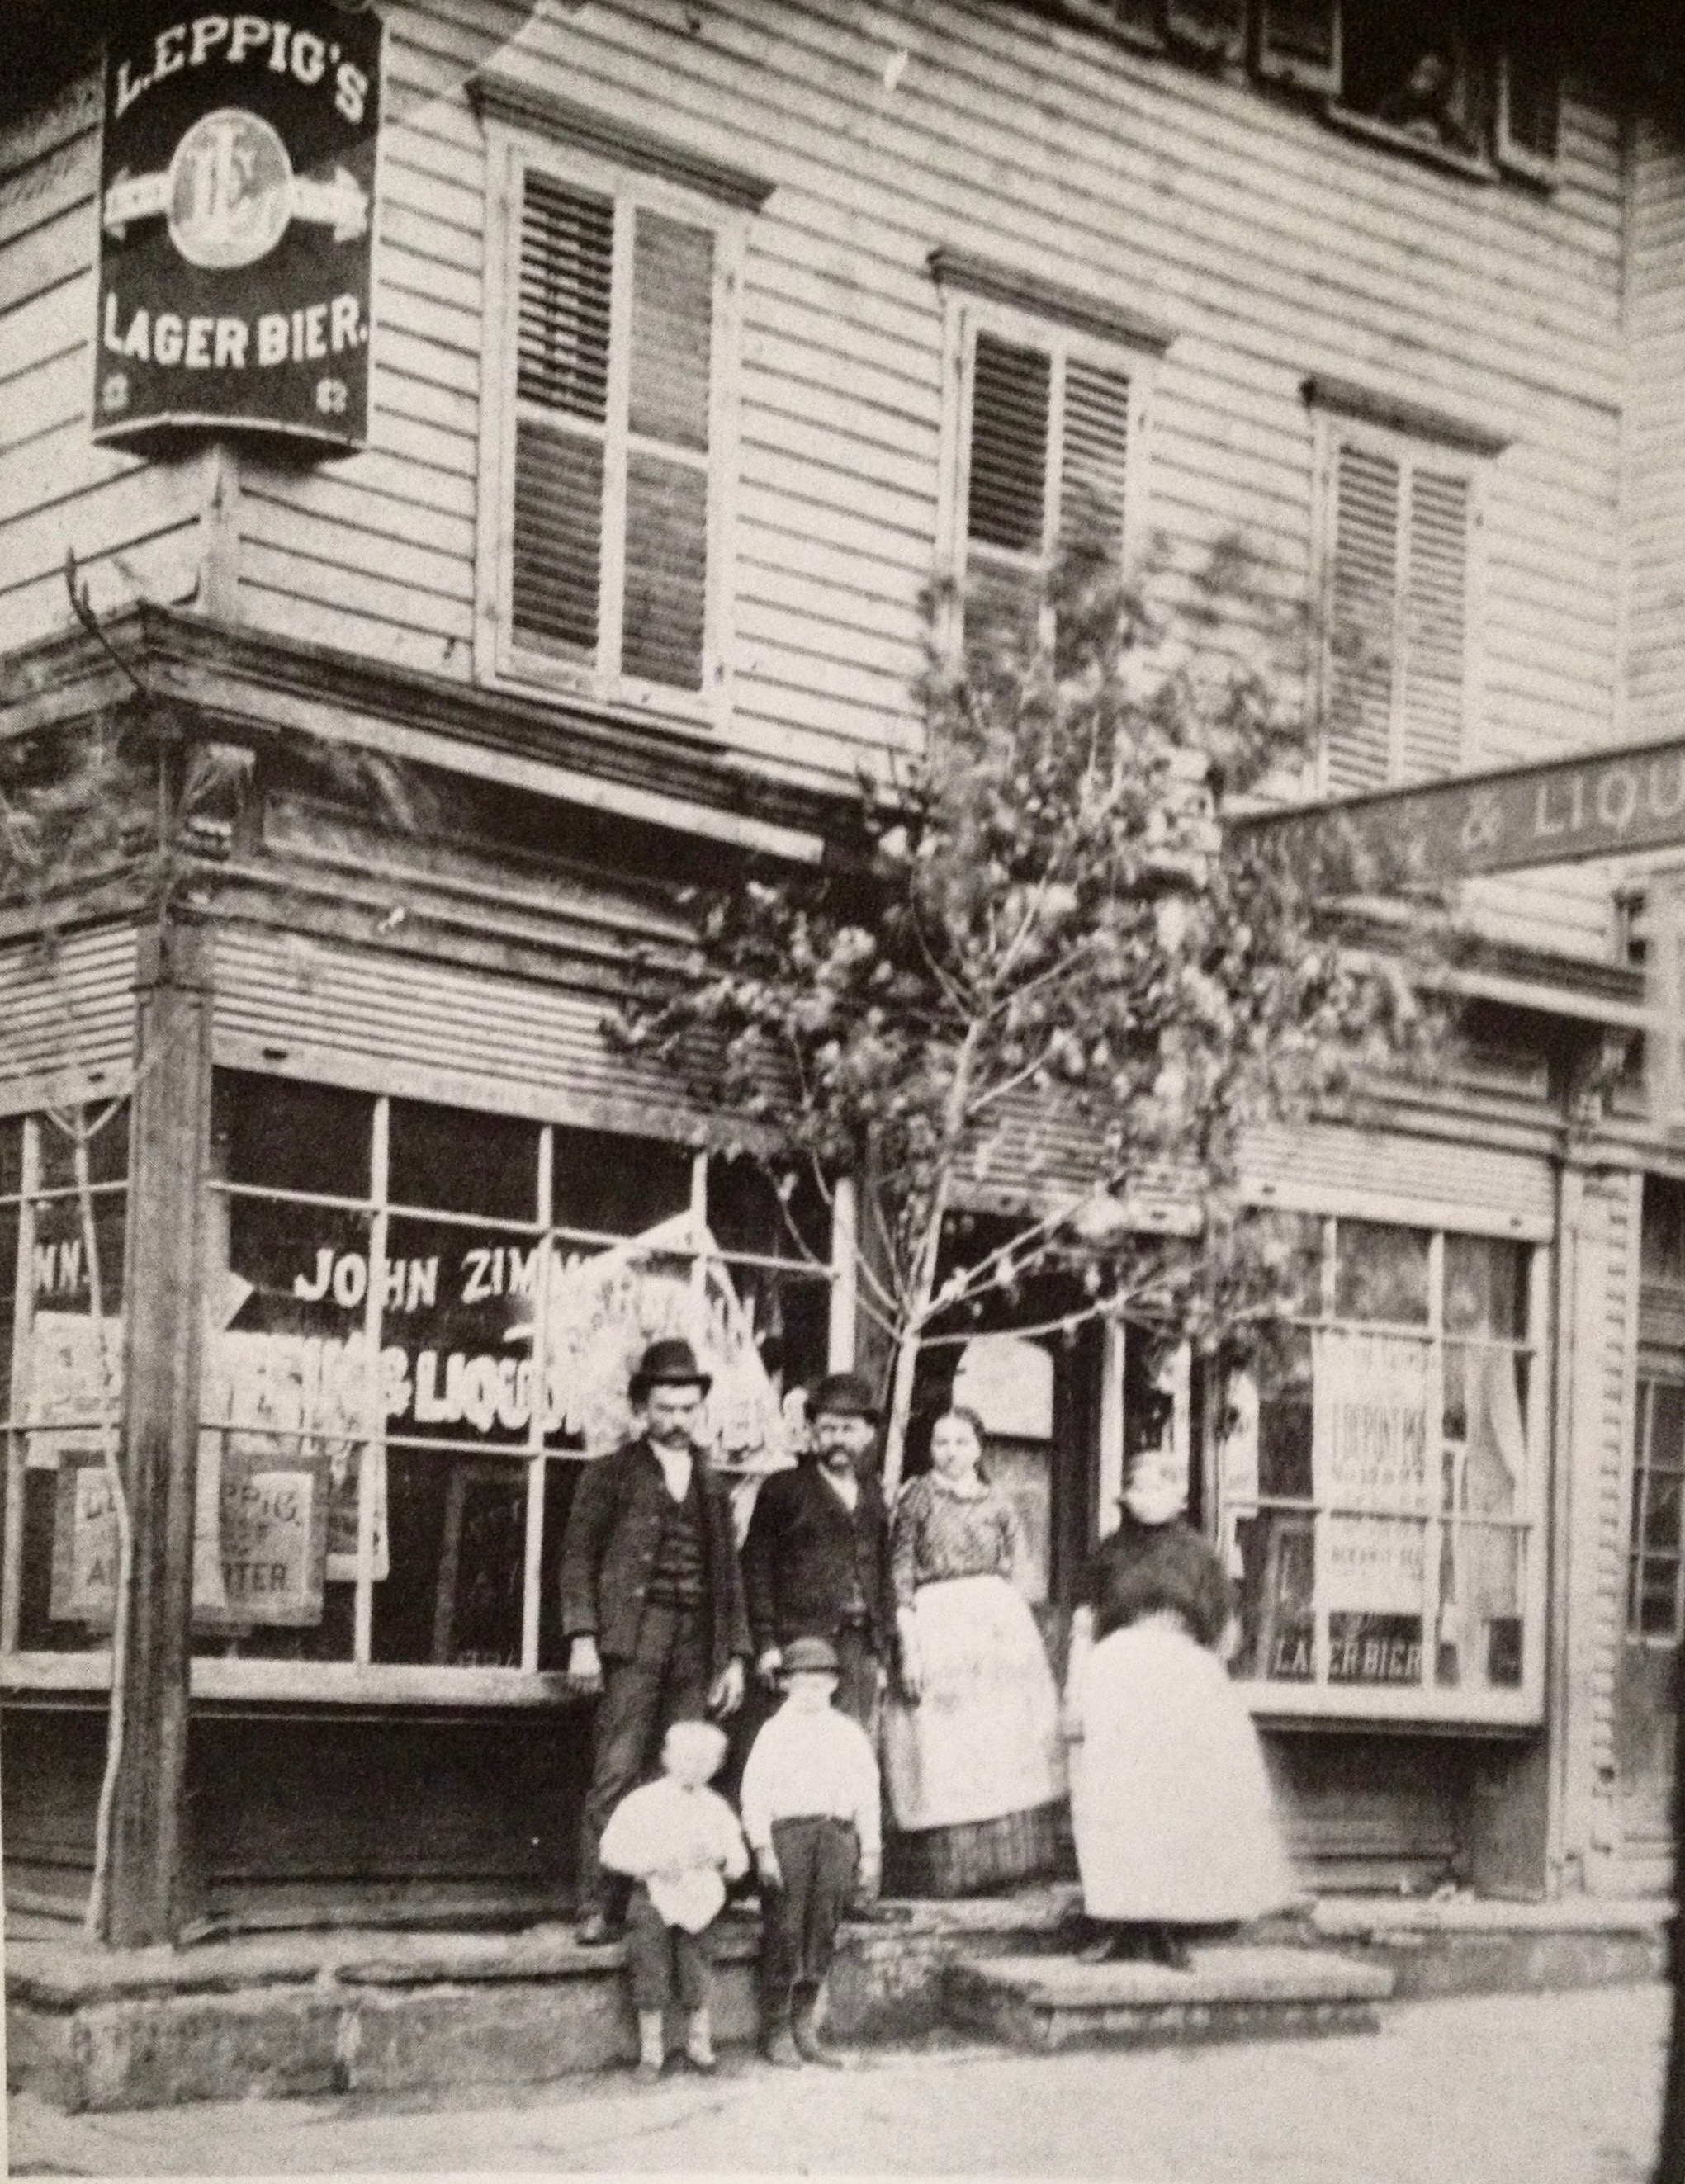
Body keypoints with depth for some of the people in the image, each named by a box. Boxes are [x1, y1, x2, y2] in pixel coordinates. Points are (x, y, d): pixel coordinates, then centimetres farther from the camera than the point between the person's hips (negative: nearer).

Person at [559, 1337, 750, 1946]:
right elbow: (578, 1557, 1)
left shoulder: (712, 1485, 19)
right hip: (632, 1644, -4)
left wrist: (735, 1657, 13)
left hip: (697, 1650, 4)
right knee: (617, 1776, -9)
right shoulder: (611, 1474, 7)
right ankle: (597, 1907, -7)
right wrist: (582, 1638, -10)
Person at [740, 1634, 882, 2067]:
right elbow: (754, 1795, -1)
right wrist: (763, 1849, -9)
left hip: (837, 1836, 3)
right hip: (787, 1835, -3)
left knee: (822, 1934, 4)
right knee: (784, 1934, -6)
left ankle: (806, 2030, 13)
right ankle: (776, 2034, 0)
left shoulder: (849, 1734, 15)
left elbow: (868, 1795, 15)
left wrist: (870, 1853, 10)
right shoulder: (774, 1733, 5)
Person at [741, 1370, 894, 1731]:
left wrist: (883, 1652, 12)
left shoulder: (872, 1495, 16)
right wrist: (766, 1643, -9)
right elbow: (756, 1566, -2)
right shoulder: (784, 1489, 2)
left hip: (860, 1647, 4)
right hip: (803, 1643, -4)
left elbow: (882, 1575, 18)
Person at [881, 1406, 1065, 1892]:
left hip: (998, 1620, 3)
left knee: (1006, 1743, 4)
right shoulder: (917, 1496, 1)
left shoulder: (996, 1503, 10)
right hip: (935, 1625, -3)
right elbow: (900, 1573, -3)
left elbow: (1006, 1570, 14)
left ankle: (1008, 1855, 13)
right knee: (944, 1746, -1)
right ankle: (953, 1866, 4)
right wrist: (909, 1645, -9)